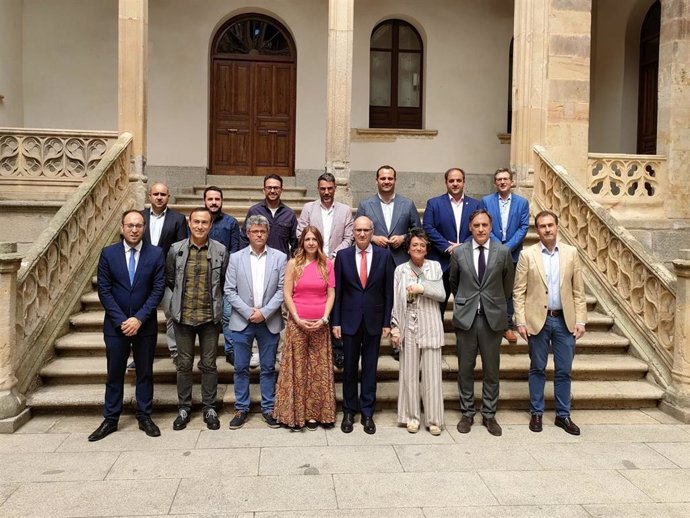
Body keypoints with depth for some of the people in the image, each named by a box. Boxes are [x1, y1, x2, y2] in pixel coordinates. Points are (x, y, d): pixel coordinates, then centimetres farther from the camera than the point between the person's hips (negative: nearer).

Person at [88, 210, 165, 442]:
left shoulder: (155, 254, -4)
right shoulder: (108, 254, -2)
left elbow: (158, 289, -6)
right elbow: (104, 291, -3)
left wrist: (139, 319, -13)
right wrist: (121, 320, -12)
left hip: (145, 325, 0)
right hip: (116, 325, 0)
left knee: (145, 373, 10)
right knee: (114, 374, 10)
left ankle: (144, 417, 22)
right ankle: (110, 420, 22)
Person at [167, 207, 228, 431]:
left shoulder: (220, 250, -4)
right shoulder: (176, 249, -1)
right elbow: (169, 279, 11)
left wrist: (214, 299, 7)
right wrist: (182, 298, 11)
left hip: (210, 316, -1)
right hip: (183, 316, 1)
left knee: (209, 364, 8)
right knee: (184, 364, 10)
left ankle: (209, 407, 22)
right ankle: (184, 408, 24)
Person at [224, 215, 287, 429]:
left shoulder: (280, 258, 2)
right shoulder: (236, 258, 3)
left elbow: (282, 290, -3)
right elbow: (229, 290, -1)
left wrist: (264, 312, -12)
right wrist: (248, 312, -11)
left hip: (269, 322, 0)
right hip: (242, 321, 0)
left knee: (268, 368, 8)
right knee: (241, 367, 7)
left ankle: (268, 408, 20)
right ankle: (241, 408, 20)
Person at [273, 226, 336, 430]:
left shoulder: (327, 264, 5)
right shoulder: (293, 264, 3)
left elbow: (331, 294, 4)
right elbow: (287, 294, 0)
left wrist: (324, 318, -7)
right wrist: (298, 319, -9)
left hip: (320, 324, 1)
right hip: (297, 323, -1)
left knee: (318, 369, 4)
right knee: (297, 368, 2)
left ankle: (314, 413, 14)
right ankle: (294, 413, 11)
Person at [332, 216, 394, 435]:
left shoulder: (384, 255, -1)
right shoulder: (343, 255, -1)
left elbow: (388, 291, 0)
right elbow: (337, 291, 0)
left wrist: (387, 322, -2)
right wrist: (336, 322, -3)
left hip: (374, 320, 0)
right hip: (350, 320, 0)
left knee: (370, 368, 8)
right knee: (349, 367, 9)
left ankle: (367, 413, 21)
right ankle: (349, 412, 23)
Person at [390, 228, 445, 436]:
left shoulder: (435, 267, 5)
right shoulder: (400, 270, 5)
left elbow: (442, 294, -2)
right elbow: (395, 300, 4)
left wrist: (422, 288, -15)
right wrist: (394, 326, -2)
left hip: (430, 328, 0)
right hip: (408, 328, 1)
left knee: (432, 373, 2)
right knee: (409, 373, 6)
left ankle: (433, 419, 12)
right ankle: (412, 416, 18)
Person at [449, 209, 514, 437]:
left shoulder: (503, 252, 0)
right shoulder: (459, 252, 1)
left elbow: (508, 284, 12)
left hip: (493, 317, 0)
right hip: (465, 317, 0)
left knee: (491, 369, 7)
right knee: (465, 368, 8)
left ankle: (489, 415, 21)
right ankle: (467, 413, 22)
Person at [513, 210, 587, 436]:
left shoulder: (571, 252, 4)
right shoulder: (527, 254, -2)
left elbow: (578, 290, 5)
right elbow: (519, 291, -2)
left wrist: (580, 320, -1)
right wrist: (520, 321, -8)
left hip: (565, 320, 2)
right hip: (538, 319, -1)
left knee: (564, 371, 8)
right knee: (537, 369, 9)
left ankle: (563, 415, 21)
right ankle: (536, 413, 22)